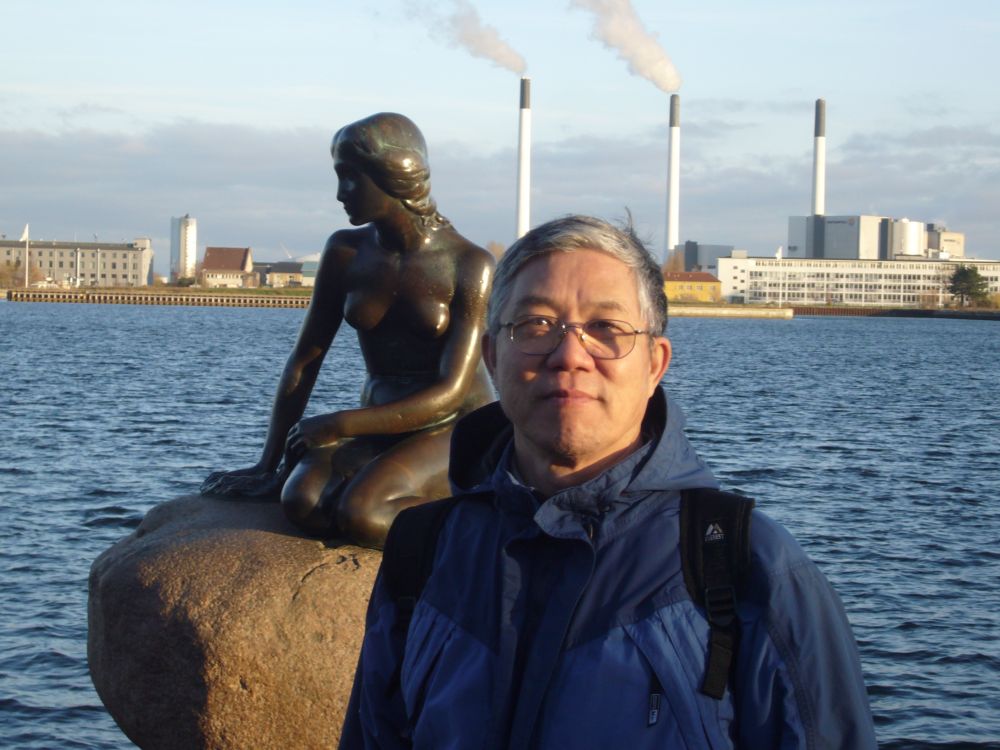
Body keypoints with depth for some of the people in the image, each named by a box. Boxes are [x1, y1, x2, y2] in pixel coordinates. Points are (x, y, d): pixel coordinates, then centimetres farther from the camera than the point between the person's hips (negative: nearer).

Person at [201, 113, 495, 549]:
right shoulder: (346, 252, 3)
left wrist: (337, 426, -23)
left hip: (457, 429, -5)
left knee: (361, 513, -32)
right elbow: (304, 362, 5)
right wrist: (268, 467, -1)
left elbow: (450, 393, -17)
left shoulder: (468, 265, -11)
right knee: (302, 500, -26)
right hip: (380, 425, 5)